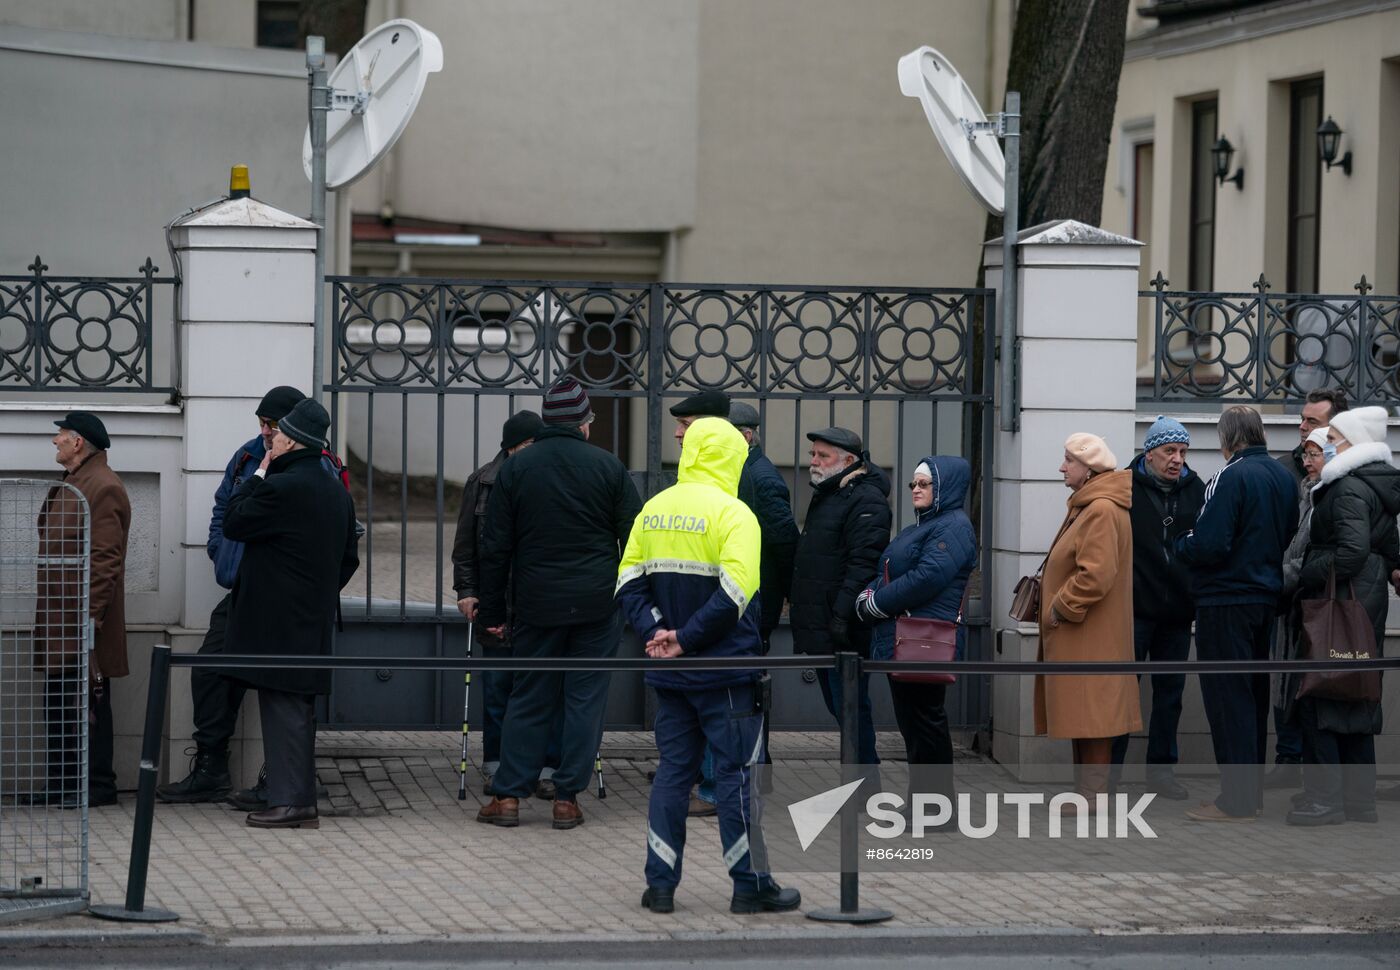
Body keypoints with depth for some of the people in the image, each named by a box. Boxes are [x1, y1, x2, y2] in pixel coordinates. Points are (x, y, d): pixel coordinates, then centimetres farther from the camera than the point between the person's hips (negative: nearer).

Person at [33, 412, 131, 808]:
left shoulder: (104, 488, -14)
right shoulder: (68, 485, 19)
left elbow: (105, 559, -19)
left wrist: (89, 618, -22)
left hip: (83, 619, -10)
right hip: (59, 619, 10)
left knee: (87, 704, -5)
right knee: (58, 703, 12)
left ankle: (98, 786, 0)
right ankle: (61, 784, 17)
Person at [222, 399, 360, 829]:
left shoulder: (279, 487, -17)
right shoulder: (337, 492, 12)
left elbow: (233, 523, -6)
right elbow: (349, 558, 17)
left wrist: (258, 474, 0)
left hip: (276, 622, -9)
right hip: (313, 621, 9)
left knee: (283, 708, -7)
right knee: (298, 709, 12)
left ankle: (290, 801, -9)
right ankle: (300, 799, 15)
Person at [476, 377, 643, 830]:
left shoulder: (515, 468, 2)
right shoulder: (608, 467, 0)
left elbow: (495, 547, 4)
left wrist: (493, 610, 10)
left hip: (536, 604, 1)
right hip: (597, 605, -1)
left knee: (528, 699, 8)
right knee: (585, 699, 4)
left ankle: (508, 796, 6)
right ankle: (567, 799, 4)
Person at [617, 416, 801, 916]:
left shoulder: (653, 510, 7)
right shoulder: (732, 513, -12)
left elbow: (629, 582, 5)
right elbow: (734, 594, -21)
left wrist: (656, 631, -4)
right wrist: (684, 639, -14)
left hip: (669, 672, 6)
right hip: (726, 675, -6)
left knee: (672, 771, 11)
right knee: (738, 773, 2)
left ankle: (660, 883, 10)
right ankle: (751, 885, 6)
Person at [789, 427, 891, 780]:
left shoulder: (865, 500, -13)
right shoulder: (825, 496, 20)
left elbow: (863, 564, -22)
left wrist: (842, 615, -28)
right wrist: (799, 612, 23)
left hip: (844, 631, -10)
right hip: (819, 629, 10)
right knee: (837, 708, 14)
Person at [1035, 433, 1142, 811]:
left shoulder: (1102, 511, -19)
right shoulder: (1088, 506, 16)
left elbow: (1095, 576, -26)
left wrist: (1060, 609, -16)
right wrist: (1055, 604, 18)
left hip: (1089, 639, -11)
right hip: (1078, 638, 11)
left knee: (1091, 724, -7)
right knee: (1083, 721, 14)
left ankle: (1092, 801, -6)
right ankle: (1084, 796, 19)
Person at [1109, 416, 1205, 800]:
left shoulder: (1195, 489, 7)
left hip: (1177, 610, 5)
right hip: (1134, 609, -4)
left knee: (1170, 691, 11)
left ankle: (1161, 768, 19)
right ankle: (1108, 768, 6)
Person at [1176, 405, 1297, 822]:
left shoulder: (1231, 477, -18)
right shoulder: (1282, 477, 6)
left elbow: (1209, 545, -22)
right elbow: (1290, 538, 14)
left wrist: (1181, 544, -3)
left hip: (1227, 601, -8)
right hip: (1266, 597, 8)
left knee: (1228, 697, -4)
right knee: (1254, 695, 16)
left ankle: (1236, 800, -5)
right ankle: (1252, 789, 23)